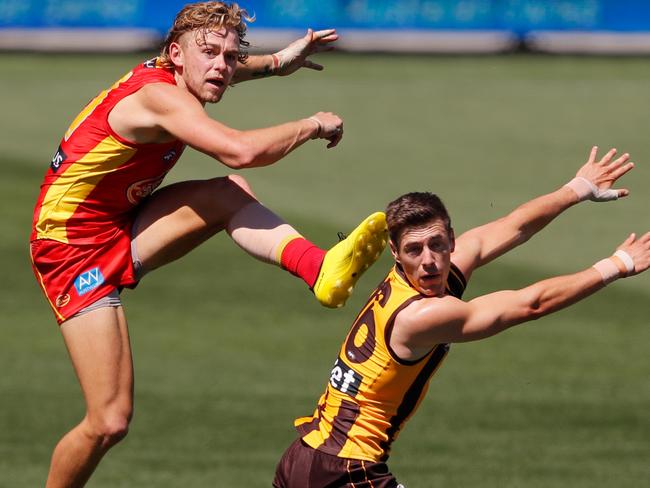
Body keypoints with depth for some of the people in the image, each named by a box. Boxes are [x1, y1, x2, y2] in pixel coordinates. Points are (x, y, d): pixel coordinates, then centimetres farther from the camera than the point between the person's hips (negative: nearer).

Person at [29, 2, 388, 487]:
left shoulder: (166, 77, 1)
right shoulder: (159, 97, -25)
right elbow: (242, 151, -39)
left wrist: (275, 62, 21)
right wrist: (312, 126, -23)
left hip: (121, 231, 9)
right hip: (72, 248, -9)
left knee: (230, 194, -13)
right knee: (109, 422, -13)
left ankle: (321, 269, -26)